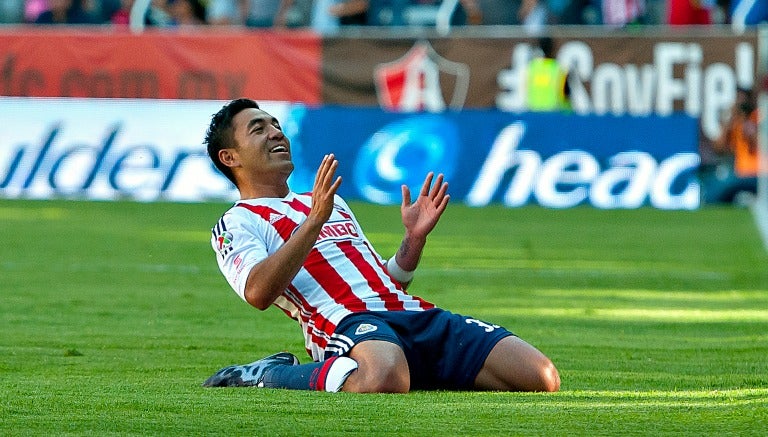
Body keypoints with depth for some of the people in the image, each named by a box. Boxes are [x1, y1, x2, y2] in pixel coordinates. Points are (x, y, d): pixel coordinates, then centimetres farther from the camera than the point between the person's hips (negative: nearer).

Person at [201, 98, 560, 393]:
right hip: (349, 321, -7)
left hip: (416, 314, 7)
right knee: (383, 381, -46)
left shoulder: (330, 202, 35)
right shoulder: (236, 224, 10)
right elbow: (258, 293, -12)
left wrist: (414, 237, 16)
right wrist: (315, 220, -15)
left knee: (542, 378, -12)